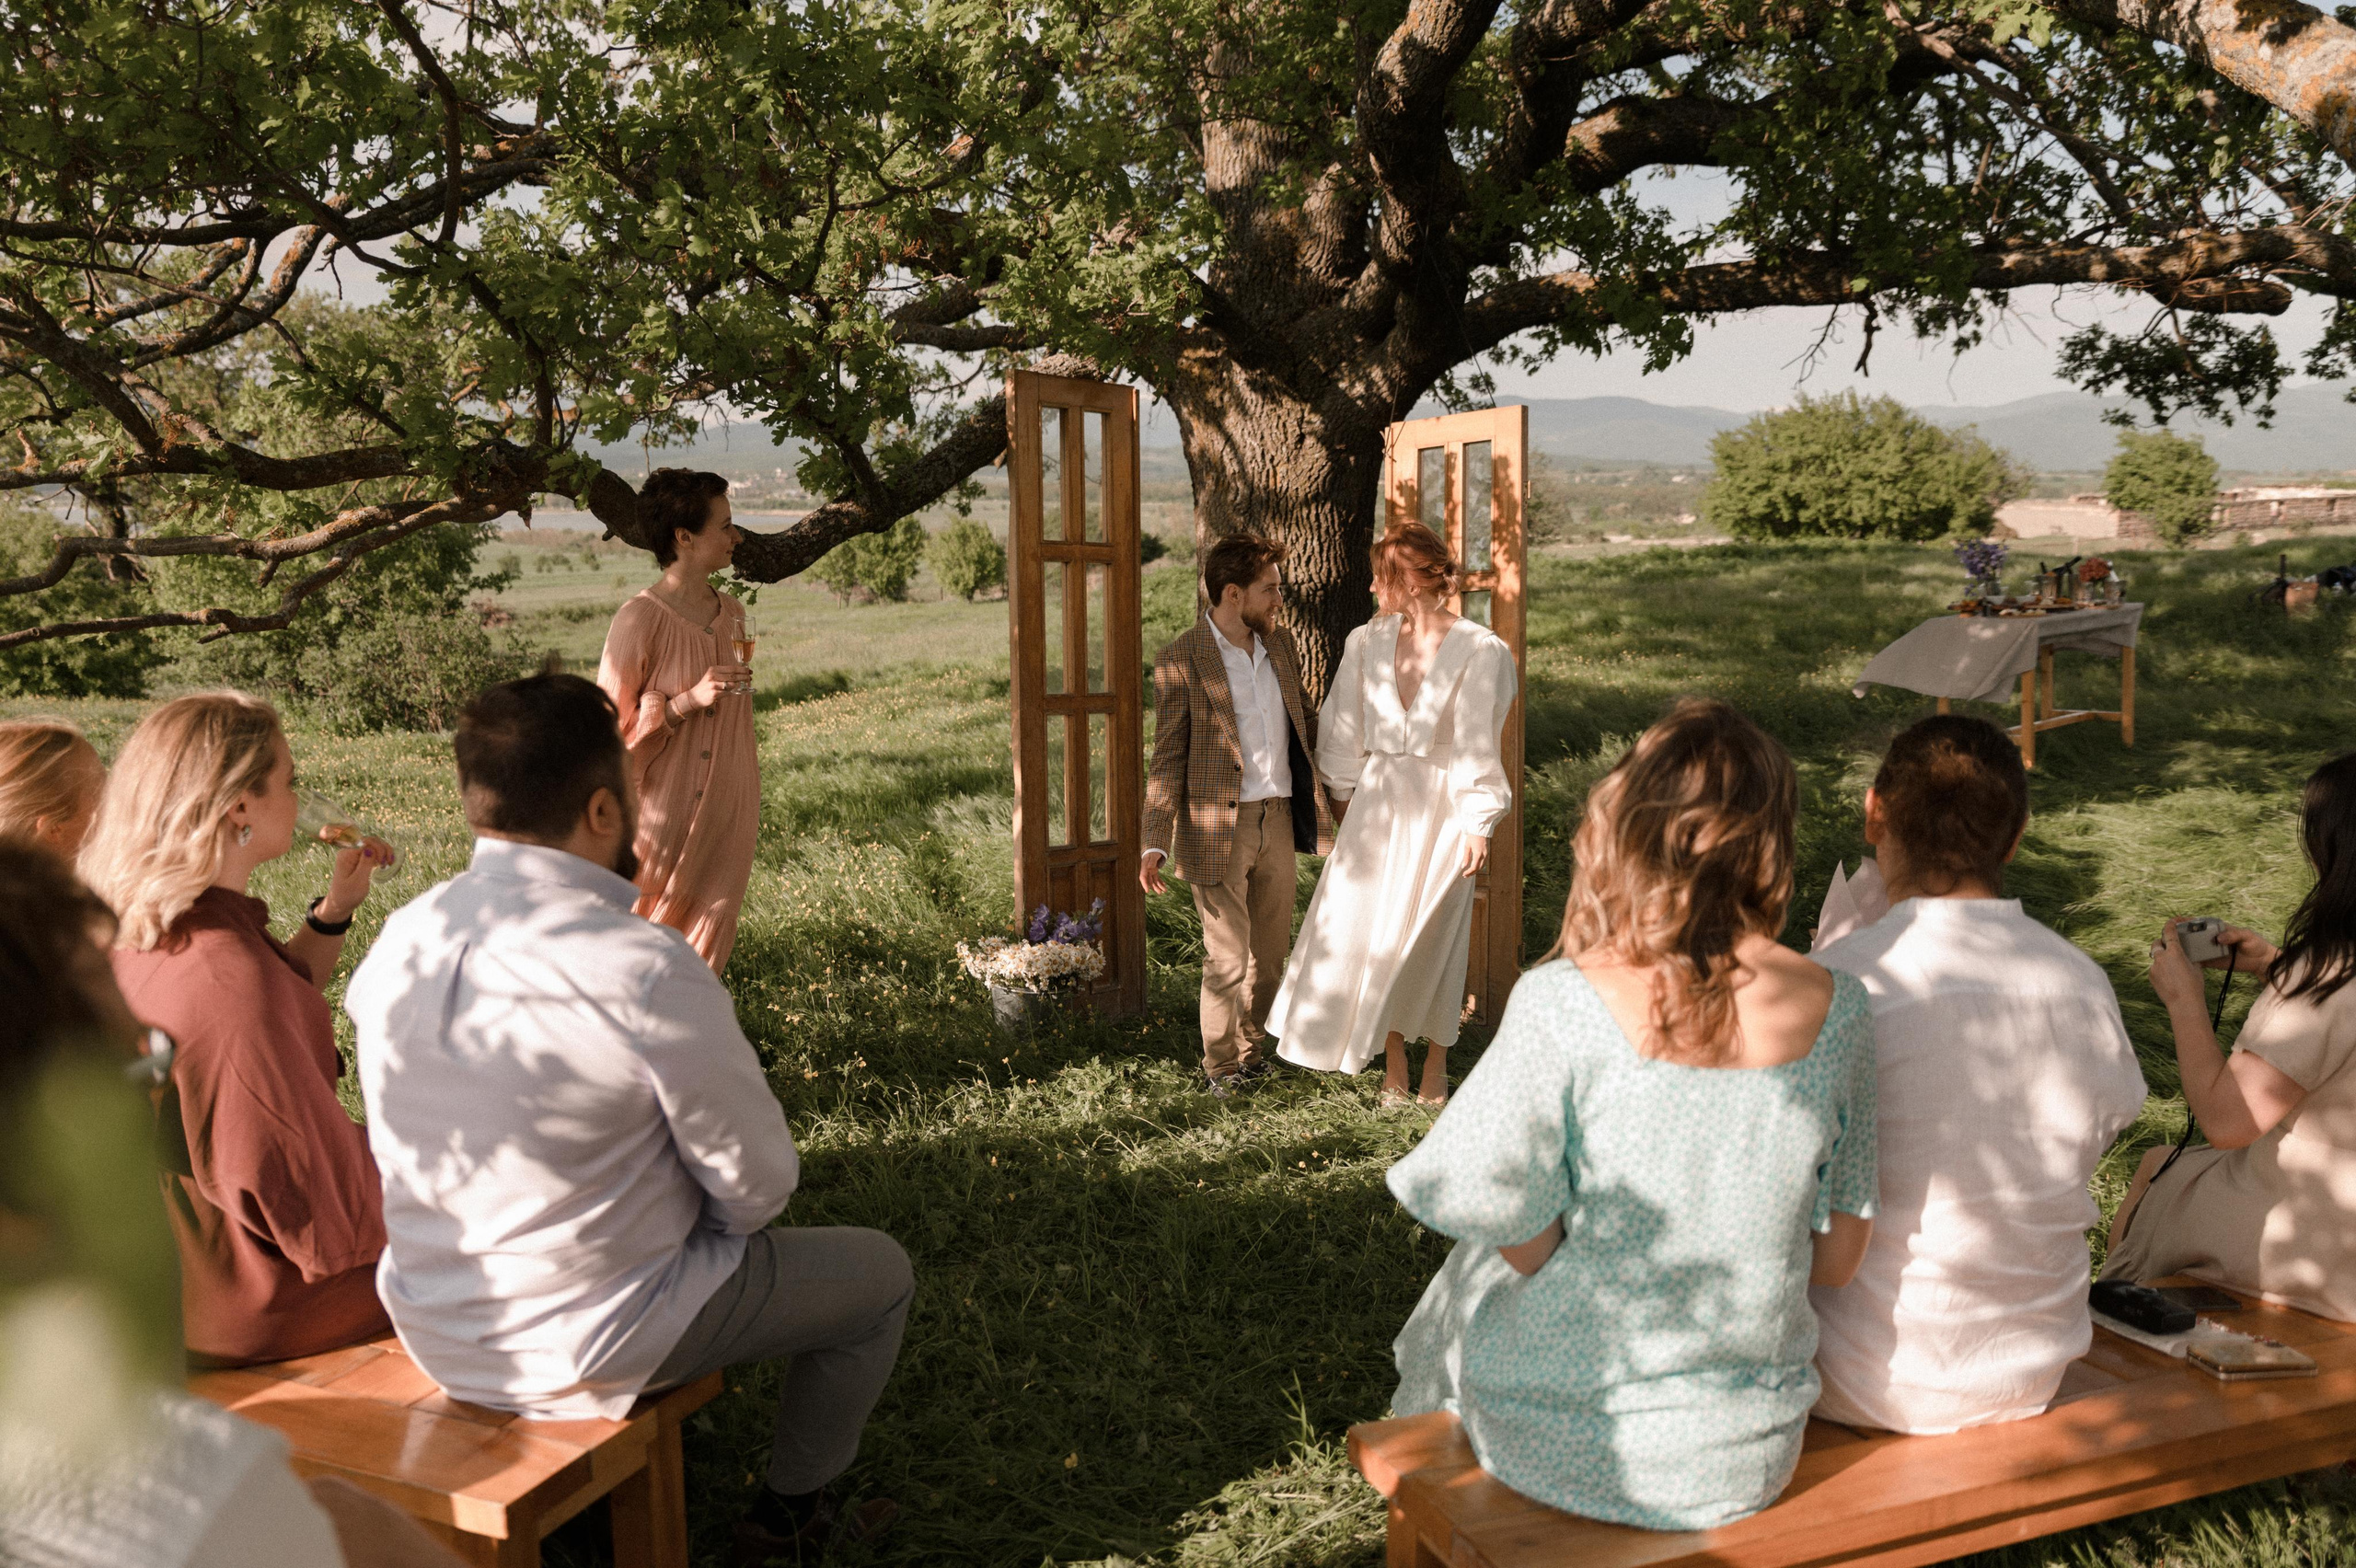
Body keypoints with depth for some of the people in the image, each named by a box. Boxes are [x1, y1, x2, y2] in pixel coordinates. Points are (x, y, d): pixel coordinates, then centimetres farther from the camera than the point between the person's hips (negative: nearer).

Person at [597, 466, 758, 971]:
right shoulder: (641, 617, -15)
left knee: (706, 946, 13)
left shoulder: (731, 614, 6)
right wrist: (687, 700, -23)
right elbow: (610, 725, -12)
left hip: (727, 813, 6)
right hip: (662, 812, -6)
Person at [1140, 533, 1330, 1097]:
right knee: (1228, 957, 0)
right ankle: (1221, 1066, 18)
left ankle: (1253, 1050, 31)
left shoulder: (1280, 642, 9)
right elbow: (1168, 758, -8)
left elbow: (1301, 724, 21)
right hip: (1218, 825, -6)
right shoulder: (1180, 661, -10)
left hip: (1279, 818, 6)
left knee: (1270, 952, 13)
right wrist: (1155, 844, -14)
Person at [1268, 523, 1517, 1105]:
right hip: (1378, 800, 4)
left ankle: (1435, 1067, 22)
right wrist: (1345, 793, 15)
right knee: (1373, 929, 5)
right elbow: (1345, 725, 13)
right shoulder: (1367, 642, 3)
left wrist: (1477, 824, -10)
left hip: (1440, 806, -4)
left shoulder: (1480, 651, -10)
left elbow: (1479, 746, -9)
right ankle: (1393, 1066, 20)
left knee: (1434, 934, 5)